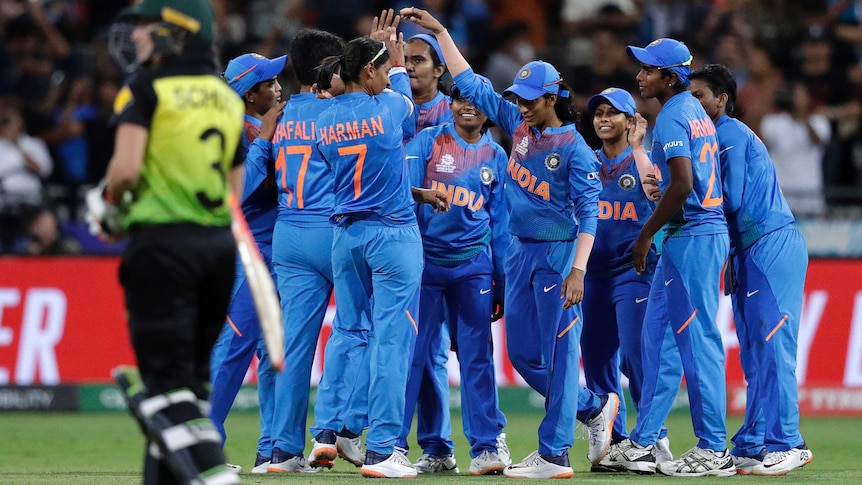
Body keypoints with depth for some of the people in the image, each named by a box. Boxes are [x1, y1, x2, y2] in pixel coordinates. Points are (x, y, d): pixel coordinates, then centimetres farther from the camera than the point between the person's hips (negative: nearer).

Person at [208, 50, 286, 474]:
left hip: (277, 248, 9)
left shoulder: (270, 127, 15)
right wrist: (265, 138, -22)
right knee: (237, 344, -10)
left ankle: (271, 451, 12)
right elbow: (240, 185, -23)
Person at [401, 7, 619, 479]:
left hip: (558, 254, -8)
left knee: (558, 352, -6)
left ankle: (553, 455, -5)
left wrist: (578, 270, -25)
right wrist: (440, 31, 10)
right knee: (522, 352, 11)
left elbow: (588, 215, -16)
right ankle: (594, 408, 28)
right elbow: (471, 85, 13)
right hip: (520, 250, 8)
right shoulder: (519, 125, 7)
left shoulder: (575, 150, -12)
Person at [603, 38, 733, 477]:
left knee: (697, 341, -6)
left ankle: (713, 451, -3)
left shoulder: (671, 118, -13)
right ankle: (642, 444, 16)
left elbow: (682, 183, -22)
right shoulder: (696, 111, 16)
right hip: (709, 231, 10)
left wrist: (646, 234, -14)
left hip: (691, 237, -10)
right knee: (657, 337, 13)